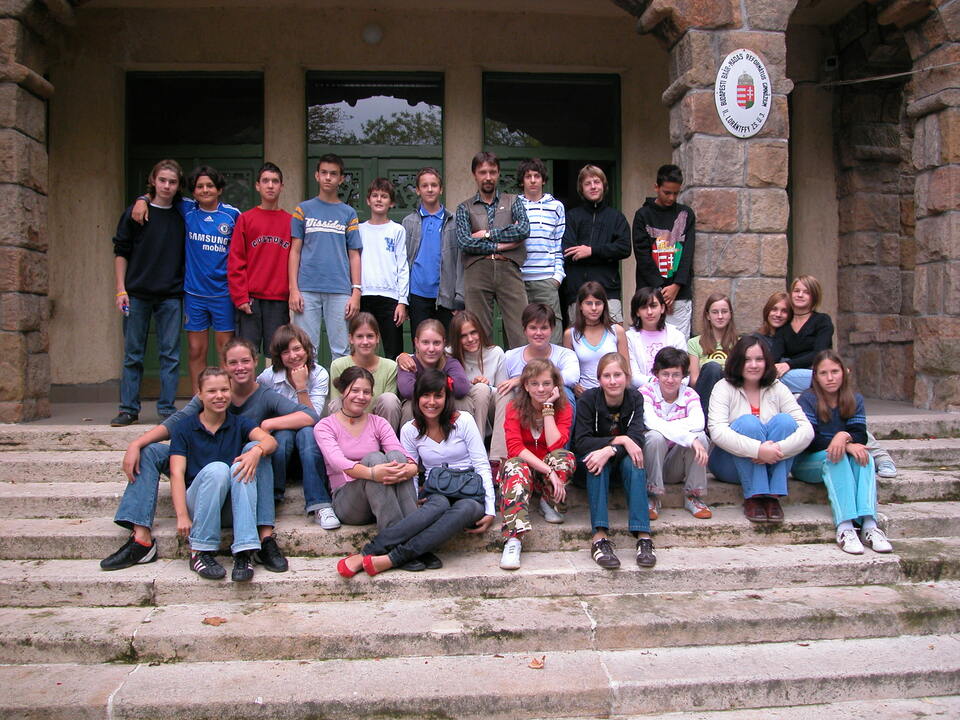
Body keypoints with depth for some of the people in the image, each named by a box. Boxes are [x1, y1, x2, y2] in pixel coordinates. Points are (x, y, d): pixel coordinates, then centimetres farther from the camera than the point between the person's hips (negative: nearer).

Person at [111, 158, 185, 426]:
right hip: (137, 294, -1)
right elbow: (120, 252, 4)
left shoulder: (181, 217, 8)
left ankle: (167, 409, 9)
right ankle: (129, 409, 12)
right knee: (133, 354, 4)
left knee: (170, 354, 2)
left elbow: (187, 257, 12)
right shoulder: (135, 213, 3)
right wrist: (121, 289, -4)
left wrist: (187, 292, 5)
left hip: (170, 296, 1)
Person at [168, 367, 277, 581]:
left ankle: (243, 553, -34)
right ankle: (200, 551, -24)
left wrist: (257, 450, -37)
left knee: (241, 467, -29)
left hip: (236, 504, 1)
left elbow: (270, 441, -12)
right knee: (216, 468, -31)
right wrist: (182, 516, -19)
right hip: (199, 501, -1)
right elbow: (177, 473, -5)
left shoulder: (239, 424, 9)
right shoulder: (184, 428, 6)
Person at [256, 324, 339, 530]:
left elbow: (312, 418, -15)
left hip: (307, 442, 0)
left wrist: (301, 386, -22)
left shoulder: (319, 374, -6)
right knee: (284, 434, -34)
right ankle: (271, 496, -26)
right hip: (278, 440, 0)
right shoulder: (268, 376, -4)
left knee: (307, 432, -34)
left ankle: (318, 505, -42)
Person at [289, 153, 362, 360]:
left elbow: (354, 255, 8)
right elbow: (295, 251, 7)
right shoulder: (303, 209, 9)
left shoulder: (348, 213, 11)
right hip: (307, 290, 0)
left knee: (341, 350, 2)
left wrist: (356, 291, -1)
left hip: (340, 291, 0)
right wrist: (294, 289, -3)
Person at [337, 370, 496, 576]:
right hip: (435, 495, 1)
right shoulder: (410, 431, 8)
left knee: (466, 509, -38)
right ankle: (369, 552, -46)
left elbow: (482, 465, -1)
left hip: (470, 494, -1)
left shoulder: (463, 421, 1)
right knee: (439, 504, -37)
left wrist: (490, 510, -9)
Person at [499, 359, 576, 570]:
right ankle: (513, 540, -49)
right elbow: (514, 447, -22)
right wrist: (548, 471, -33)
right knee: (515, 466, -37)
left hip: (551, 471, 1)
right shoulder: (514, 408, -7)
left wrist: (548, 407, -19)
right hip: (524, 467, -1)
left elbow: (556, 445, -21)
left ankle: (550, 503, -7)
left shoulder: (563, 408, -5)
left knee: (564, 457, -33)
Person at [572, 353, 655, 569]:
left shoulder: (635, 399, -9)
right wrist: (620, 440, -30)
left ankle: (643, 537, -38)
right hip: (590, 459, -1)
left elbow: (637, 439, -21)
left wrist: (609, 450, -39)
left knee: (633, 462, -31)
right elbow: (581, 442, -21)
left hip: (621, 460, 2)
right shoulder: (588, 399, -15)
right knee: (596, 463, -34)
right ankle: (599, 537, -43)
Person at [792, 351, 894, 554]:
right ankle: (844, 528, -46)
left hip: (837, 467, 4)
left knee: (863, 456, -26)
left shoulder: (855, 400, 8)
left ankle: (869, 525, -41)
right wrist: (846, 445, -28)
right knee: (835, 457, -33)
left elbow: (860, 435, -6)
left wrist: (844, 436, -30)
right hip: (807, 464, -4)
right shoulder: (808, 399, -6)